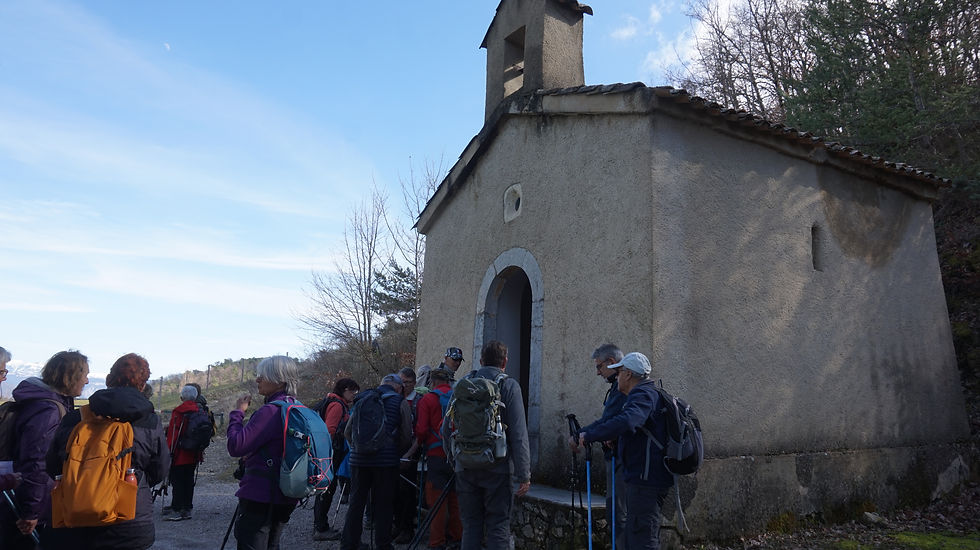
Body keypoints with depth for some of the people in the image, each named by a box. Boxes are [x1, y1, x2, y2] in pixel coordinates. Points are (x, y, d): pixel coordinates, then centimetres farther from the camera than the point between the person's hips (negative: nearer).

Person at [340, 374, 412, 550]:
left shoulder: (362, 399, 11)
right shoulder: (399, 401, 0)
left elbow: (347, 432, 13)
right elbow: (407, 434, -3)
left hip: (359, 459, 3)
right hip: (386, 461, -3)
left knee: (356, 502, 12)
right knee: (383, 505, 6)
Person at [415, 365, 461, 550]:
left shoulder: (427, 399, -5)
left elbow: (421, 430, -8)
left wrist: (421, 443, 12)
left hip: (437, 456, -4)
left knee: (436, 500, 4)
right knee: (455, 499, 15)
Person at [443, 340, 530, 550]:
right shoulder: (509, 386, -4)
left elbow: (445, 430, 10)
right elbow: (519, 435, -10)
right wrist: (523, 475, -8)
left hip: (465, 468, 3)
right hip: (498, 469, -3)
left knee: (470, 526, 13)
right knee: (498, 528, 3)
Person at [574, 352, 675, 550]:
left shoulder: (643, 395, -16)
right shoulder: (648, 393, 18)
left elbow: (625, 422, -34)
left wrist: (589, 435, -27)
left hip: (645, 480, -11)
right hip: (644, 479, 11)